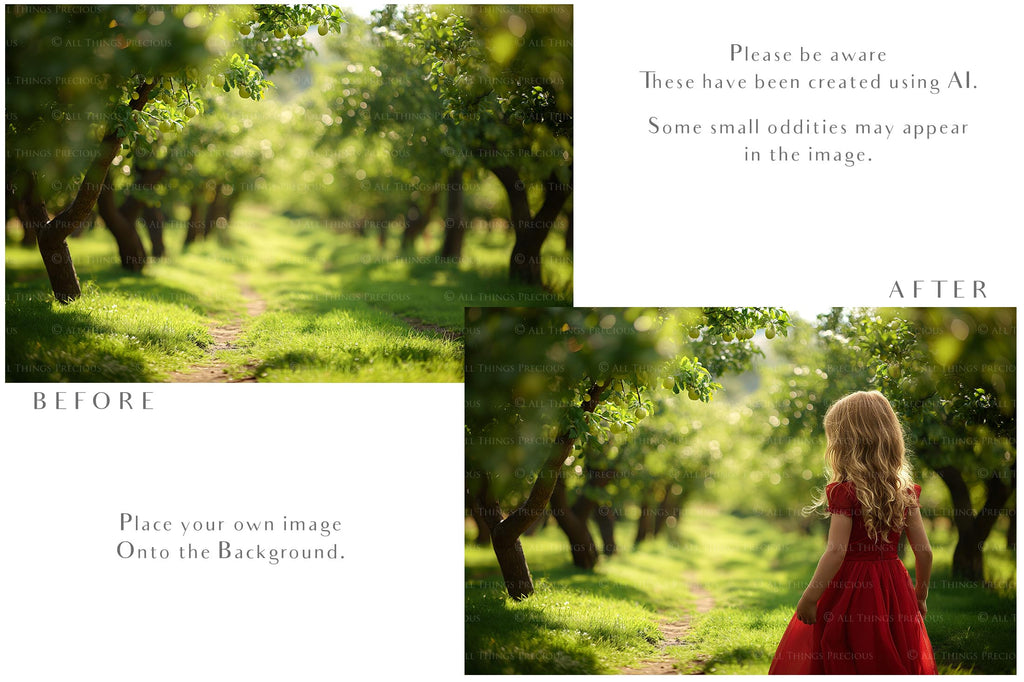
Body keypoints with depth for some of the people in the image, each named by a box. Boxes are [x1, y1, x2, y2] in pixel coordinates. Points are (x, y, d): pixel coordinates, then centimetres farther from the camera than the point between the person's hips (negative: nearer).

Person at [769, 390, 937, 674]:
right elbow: (924, 551, 3)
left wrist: (808, 598, -16)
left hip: (851, 591, -5)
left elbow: (836, 552, -21)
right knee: (896, 662, 13)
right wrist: (920, 597, 16)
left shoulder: (845, 492, -14)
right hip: (895, 589, 5)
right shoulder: (905, 491, 1)